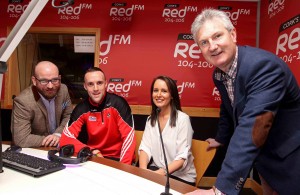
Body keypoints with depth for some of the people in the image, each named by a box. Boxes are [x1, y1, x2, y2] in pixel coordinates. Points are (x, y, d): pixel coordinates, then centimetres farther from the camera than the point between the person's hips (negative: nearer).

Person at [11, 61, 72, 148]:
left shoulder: (63, 89, -8)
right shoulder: (23, 101, -21)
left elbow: (69, 116, 3)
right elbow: (21, 140, -24)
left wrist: (58, 134, -14)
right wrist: (51, 140, -18)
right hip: (34, 150, -4)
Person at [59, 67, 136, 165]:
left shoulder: (118, 103, -13)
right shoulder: (81, 108, -5)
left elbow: (128, 136, -15)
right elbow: (65, 140, -8)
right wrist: (92, 151, -21)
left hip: (117, 158, -3)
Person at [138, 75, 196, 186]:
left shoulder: (182, 119, -12)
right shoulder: (151, 119, 6)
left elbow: (182, 157, -16)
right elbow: (145, 147, -2)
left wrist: (161, 173, -28)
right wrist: (143, 170, -20)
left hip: (181, 176, -4)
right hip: (156, 169, 5)